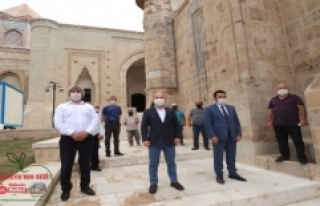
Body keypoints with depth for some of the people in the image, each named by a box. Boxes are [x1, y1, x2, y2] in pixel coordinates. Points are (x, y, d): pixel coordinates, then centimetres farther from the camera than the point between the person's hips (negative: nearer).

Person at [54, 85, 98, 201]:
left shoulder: (89, 107, 16)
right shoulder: (62, 107, 10)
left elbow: (95, 120, 4)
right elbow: (58, 123, -2)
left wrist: (87, 132, -12)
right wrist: (71, 133, -15)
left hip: (86, 138, 2)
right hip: (68, 138, -1)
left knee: (85, 163, 9)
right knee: (66, 165, 3)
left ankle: (85, 186, 25)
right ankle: (66, 189, 21)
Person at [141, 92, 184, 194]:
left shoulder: (171, 111, 7)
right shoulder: (148, 112, 0)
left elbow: (176, 125, 10)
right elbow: (144, 126, -2)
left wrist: (177, 136, 0)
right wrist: (145, 139, -10)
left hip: (169, 142, 2)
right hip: (154, 142, -2)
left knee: (171, 163, 13)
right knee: (153, 164, 7)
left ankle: (174, 181, 30)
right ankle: (153, 184, 22)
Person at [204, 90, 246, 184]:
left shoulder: (231, 108, 16)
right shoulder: (209, 109, 0)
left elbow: (237, 122, 15)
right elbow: (207, 124, -7)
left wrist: (238, 134, 4)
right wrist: (212, 136, -15)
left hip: (232, 136, 5)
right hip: (218, 137, -4)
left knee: (231, 156, 12)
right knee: (218, 157, 3)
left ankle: (233, 173, 25)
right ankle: (219, 175, 14)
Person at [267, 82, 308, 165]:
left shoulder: (294, 97, 4)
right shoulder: (273, 100, 16)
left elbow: (301, 108, -3)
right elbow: (269, 111, 15)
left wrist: (303, 119, -12)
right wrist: (269, 121, 7)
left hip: (293, 124, -4)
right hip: (278, 125, 4)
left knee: (298, 140, 0)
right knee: (281, 142, 10)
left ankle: (302, 157, 9)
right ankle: (284, 156, 23)